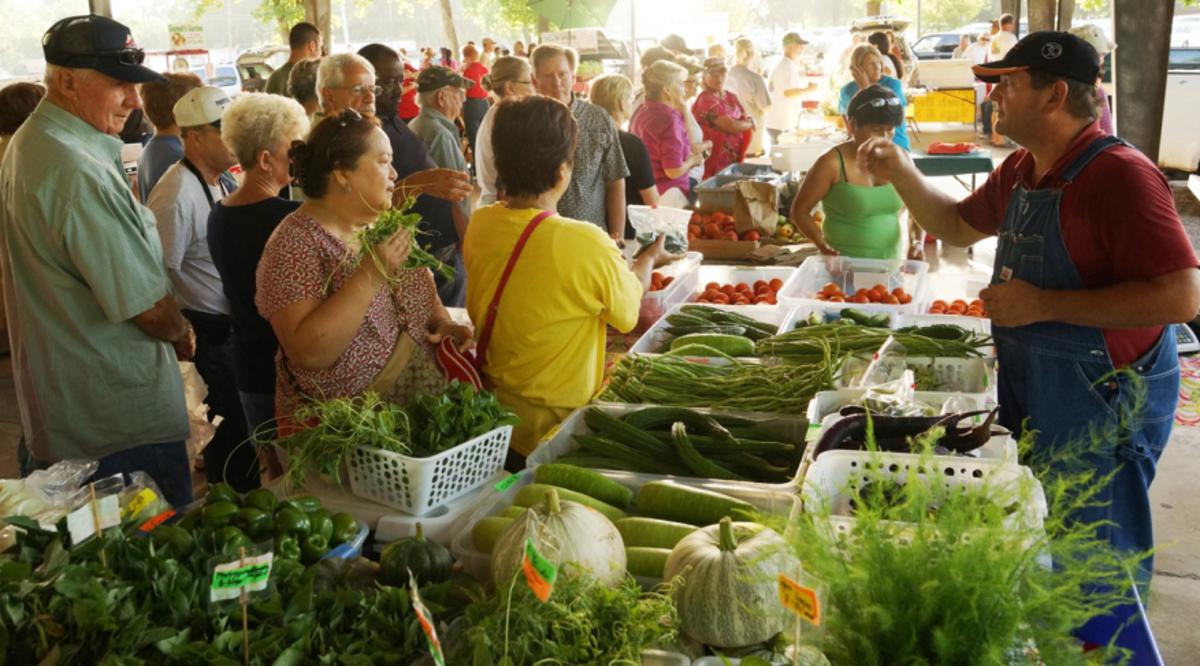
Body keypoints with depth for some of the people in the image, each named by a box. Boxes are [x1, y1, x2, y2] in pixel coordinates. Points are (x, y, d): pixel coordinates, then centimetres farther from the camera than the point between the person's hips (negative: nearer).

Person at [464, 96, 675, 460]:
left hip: (490, 411, 6)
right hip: (554, 426, -6)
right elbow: (626, 313, -7)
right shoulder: (586, 243, -27)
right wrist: (648, 259, 15)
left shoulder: (479, 225, -8)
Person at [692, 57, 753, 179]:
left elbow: (746, 120, 12)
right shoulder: (706, 100, -14)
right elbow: (731, 126, -18)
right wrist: (749, 123, -1)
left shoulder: (731, 97, 12)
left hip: (735, 159, 7)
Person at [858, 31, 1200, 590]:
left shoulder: (1119, 174, -21)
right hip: (1030, 395, 9)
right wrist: (901, 173, 6)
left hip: (1101, 403, -9)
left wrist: (1042, 304, -26)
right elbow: (957, 227, 22)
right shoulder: (1020, 172, 7)